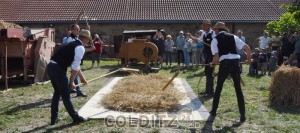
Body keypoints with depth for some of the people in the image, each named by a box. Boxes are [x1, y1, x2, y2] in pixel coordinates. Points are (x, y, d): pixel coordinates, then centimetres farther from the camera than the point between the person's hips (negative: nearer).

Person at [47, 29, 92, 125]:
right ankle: (76, 118, 17)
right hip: (58, 69, -9)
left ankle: (54, 118, 28)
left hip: (51, 67, 9)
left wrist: (82, 77, 42)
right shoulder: (80, 48, -5)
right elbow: (75, 67, -11)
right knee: (65, 95, 3)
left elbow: (75, 64, 34)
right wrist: (71, 82, -3)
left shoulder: (73, 44, 24)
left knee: (57, 92, 22)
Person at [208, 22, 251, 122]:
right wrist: (249, 59, 25)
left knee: (218, 89, 11)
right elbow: (247, 48, 9)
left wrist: (212, 63, 17)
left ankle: (213, 114, 18)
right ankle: (243, 115, 15)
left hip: (225, 64, -3)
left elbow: (216, 57, -4)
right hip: (236, 63, 3)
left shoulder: (215, 40, 7)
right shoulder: (233, 37, 16)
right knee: (238, 89, 13)